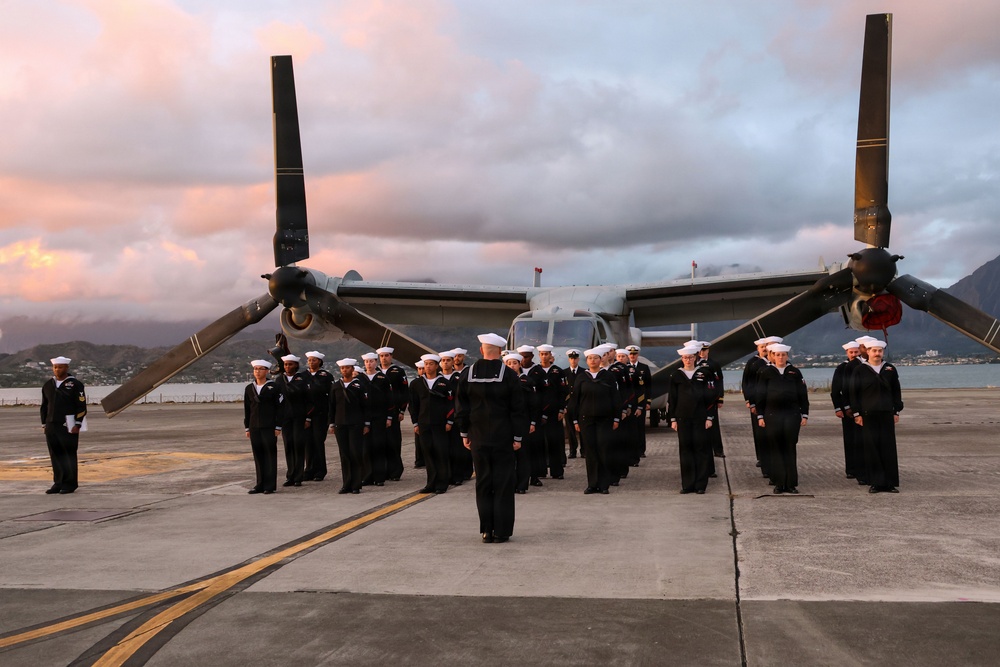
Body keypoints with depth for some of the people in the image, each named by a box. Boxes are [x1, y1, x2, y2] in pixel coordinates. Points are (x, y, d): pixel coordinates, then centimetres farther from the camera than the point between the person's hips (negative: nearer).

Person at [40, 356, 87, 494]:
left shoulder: (75, 384, -4)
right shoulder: (48, 385, 13)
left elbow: (82, 406, -6)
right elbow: (44, 406, 18)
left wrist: (77, 425, -12)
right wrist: (44, 424, 13)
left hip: (68, 427, -5)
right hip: (51, 426, 5)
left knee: (69, 455, 0)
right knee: (55, 455, 6)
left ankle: (70, 483, 6)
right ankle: (58, 483, 14)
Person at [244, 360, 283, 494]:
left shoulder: (273, 387, -3)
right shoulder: (249, 389, 11)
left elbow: (280, 408, -5)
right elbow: (247, 409, 13)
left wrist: (278, 427, -9)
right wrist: (247, 427, 9)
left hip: (269, 427, -4)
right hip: (254, 427, 4)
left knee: (270, 455, -1)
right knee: (258, 456, 7)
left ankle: (270, 485, 4)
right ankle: (260, 484, 14)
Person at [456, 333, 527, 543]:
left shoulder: (468, 375, 0)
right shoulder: (508, 375, -7)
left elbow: (462, 407, 5)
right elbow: (517, 408, -6)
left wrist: (464, 433, 13)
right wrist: (517, 437, 0)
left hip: (478, 438, 2)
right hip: (503, 437, -2)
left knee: (483, 484, 9)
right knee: (503, 484, 3)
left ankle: (486, 530, 10)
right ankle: (501, 531, 4)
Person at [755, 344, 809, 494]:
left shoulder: (795, 372, 7)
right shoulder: (766, 373, 5)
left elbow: (803, 394, 8)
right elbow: (760, 395, 5)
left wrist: (805, 414, 3)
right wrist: (760, 416, 0)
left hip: (792, 415, 0)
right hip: (772, 415, 0)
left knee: (790, 449, 3)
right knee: (775, 449, 2)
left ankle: (791, 484, 8)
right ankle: (779, 483, 8)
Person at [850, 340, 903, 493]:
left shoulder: (890, 369, 10)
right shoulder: (860, 370, 3)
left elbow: (896, 392, 14)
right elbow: (854, 393, 2)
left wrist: (897, 411, 8)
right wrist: (857, 414, -3)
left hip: (887, 414, 2)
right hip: (868, 416, -2)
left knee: (888, 448, 2)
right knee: (872, 449, -2)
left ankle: (890, 483, 8)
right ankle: (876, 483, 5)